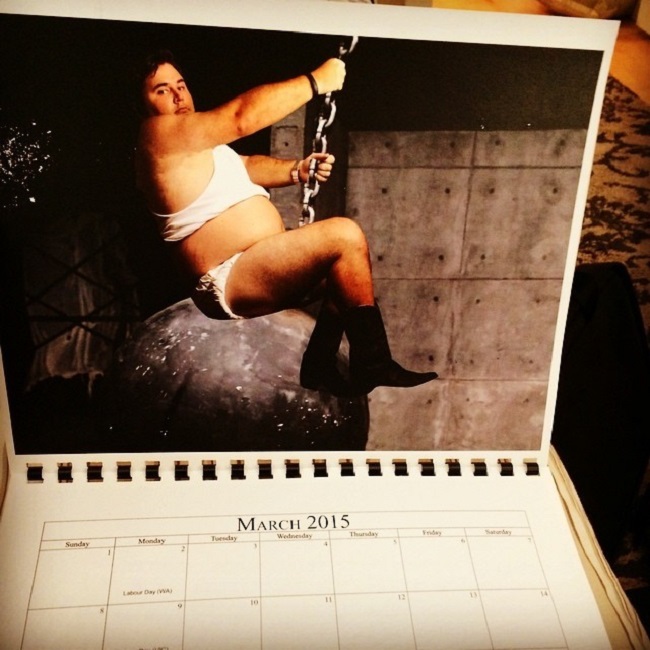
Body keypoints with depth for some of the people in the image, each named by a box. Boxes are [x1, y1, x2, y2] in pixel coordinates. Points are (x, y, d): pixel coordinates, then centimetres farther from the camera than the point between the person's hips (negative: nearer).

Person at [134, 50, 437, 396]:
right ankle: (373, 364, -14)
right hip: (229, 282, -11)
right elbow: (243, 116, -20)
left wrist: (298, 170, 5)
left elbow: (247, 166, 25)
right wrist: (316, 81, -14)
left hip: (263, 264, 11)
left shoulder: (196, 142, 23)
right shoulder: (159, 134, -10)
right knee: (345, 236, -22)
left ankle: (319, 367, 11)